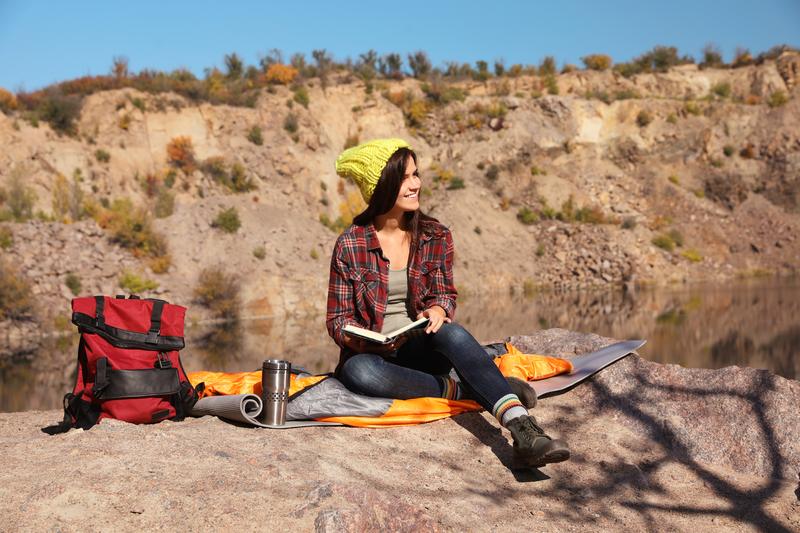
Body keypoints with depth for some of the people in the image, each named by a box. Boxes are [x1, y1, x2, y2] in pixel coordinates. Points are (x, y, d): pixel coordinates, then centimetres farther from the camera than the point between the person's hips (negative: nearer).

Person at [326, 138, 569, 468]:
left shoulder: (435, 237, 3)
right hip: (370, 352, -1)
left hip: (421, 350, 2)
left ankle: (523, 430, -49)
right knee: (356, 371, -39)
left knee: (451, 333, -34)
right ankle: (459, 390, -25)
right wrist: (372, 341, -23)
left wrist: (438, 309, -17)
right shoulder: (350, 246, -5)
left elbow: (445, 294, 8)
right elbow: (337, 320, -1)